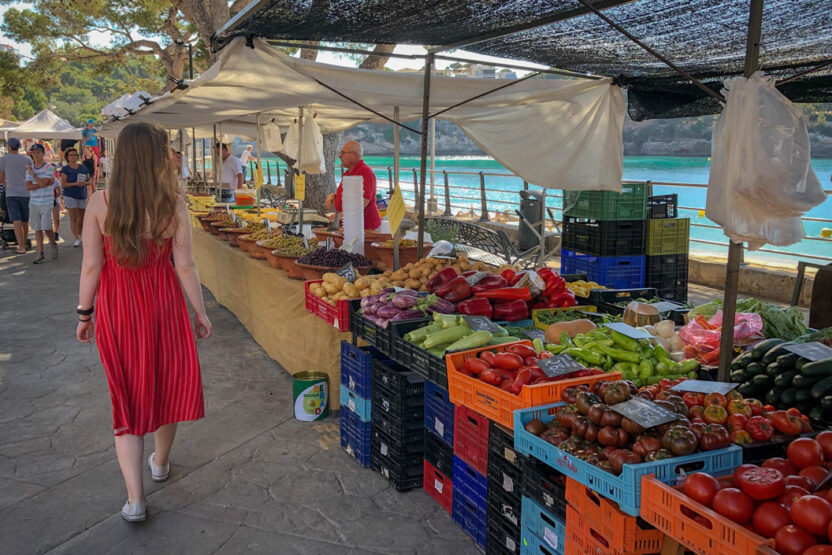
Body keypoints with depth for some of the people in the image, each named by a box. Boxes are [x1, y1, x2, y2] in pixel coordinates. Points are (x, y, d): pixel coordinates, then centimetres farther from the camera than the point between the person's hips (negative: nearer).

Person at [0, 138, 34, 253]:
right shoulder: (27, 159, 6)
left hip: (11, 194, -2)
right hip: (26, 193, 2)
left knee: (17, 221, -8)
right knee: (25, 221, 13)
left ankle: (21, 247, -18)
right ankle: (24, 244, 25)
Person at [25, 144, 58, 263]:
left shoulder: (50, 168, -5)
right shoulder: (30, 169, 9)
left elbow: (42, 183, -17)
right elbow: (28, 187, -3)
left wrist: (33, 174, -4)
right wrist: (46, 183, -12)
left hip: (46, 203, -4)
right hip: (34, 203, 4)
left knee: (46, 228, -9)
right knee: (37, 229, 4)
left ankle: (53, 244, 22)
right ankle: (40, 255, 7)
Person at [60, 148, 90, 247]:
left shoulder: (83, 167, 10)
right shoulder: (65, 169, -2)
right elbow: (63, 184, -8)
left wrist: (84, 183, -10)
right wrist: (75, 184, -21)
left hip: (82, 196, 4)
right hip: (70, 196, -4)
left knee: (81, 218, 8)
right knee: (73, 218, -7)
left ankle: (80, 236, 23)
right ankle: (77, 239, -8)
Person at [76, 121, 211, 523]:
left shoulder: (99, 203, -9)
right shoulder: (172, 206, -11)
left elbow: (92, 265, -7)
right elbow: (184, 265, -8)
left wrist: (84, 313, 5)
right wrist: (200, 312, 3)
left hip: (116, 308, 1)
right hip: (163, 303, 0)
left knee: (126, 393, 8)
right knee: (167, 383, 20)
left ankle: (135, 499, 7)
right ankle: (160, 463, 41)